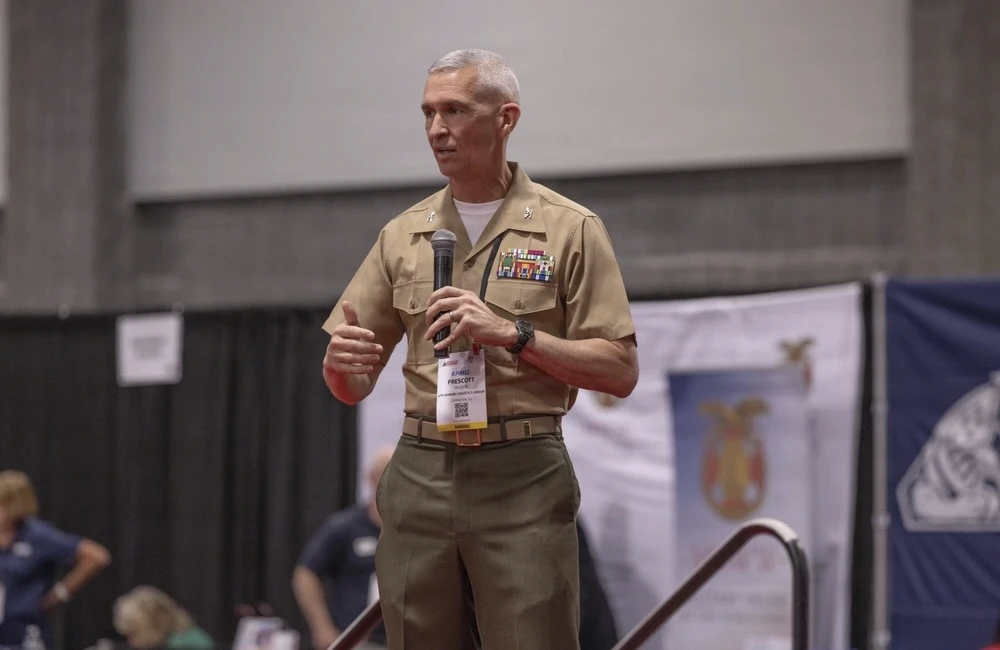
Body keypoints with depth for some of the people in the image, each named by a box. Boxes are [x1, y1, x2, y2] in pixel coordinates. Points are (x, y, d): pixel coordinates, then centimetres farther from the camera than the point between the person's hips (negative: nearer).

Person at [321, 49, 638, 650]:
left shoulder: (571, 230, 2)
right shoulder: (404, 235, 13)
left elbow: (620, 371, -3)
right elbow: (353, 389, 15)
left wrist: (513, 334, -14)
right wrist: (340, 362, -10)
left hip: (523, 480, -4)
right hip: (420, 479, 4)